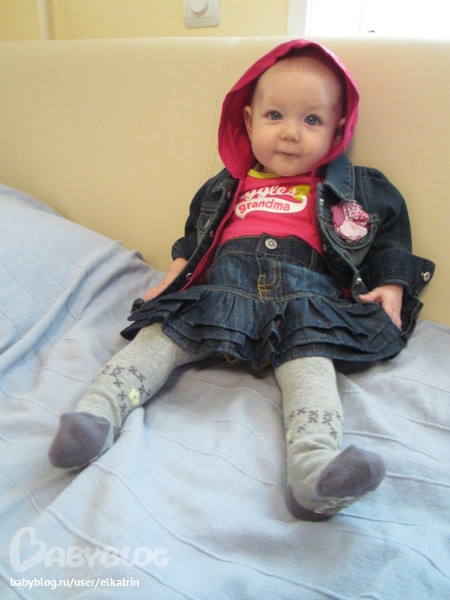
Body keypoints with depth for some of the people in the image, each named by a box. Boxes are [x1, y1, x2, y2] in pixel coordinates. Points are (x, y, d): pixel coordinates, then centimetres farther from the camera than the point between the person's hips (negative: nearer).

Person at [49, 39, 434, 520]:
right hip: (222, 286, 3)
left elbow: (390, 236, 21)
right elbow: (193, 240, 31)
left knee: (310, 361, -32)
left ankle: (314, 467, -51)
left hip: (304, 292, -2)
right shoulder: (228, 188, 26)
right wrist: (170, 280, 16)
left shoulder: (355, 190, 22)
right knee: (160, 335, -21)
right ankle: (97, 413, -29)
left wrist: (392, 288, 5)